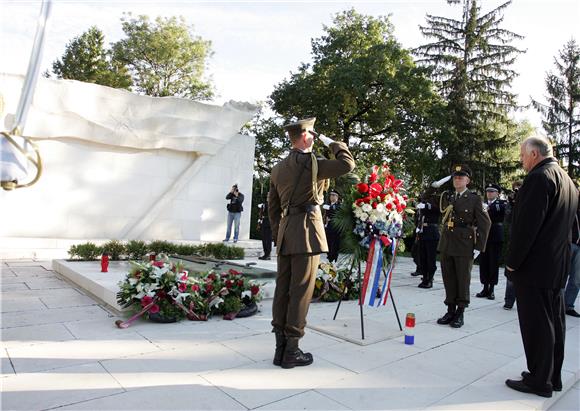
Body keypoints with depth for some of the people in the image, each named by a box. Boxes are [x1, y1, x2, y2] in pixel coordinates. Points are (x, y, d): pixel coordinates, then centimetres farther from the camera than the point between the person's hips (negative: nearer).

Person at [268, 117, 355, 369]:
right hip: (307, 231, -7)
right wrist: (331, 143, 2)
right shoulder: (310, 163, -8)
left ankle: (280, 348, 16)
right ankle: (291, 350, 5)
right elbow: (347, 164, -12)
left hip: (285, 233, 8)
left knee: (282, 289, 9)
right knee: (301, 291, -2)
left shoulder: (278, 168, 15)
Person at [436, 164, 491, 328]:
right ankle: (450, 311, 21)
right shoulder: (448, 198, 12)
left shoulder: (475, 199, -2)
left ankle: (460, 314, 16)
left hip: (464, 247, -4)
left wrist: (479, 247, -7)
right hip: (446, 246, 5)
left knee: (463, 281, 4)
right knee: (448, 280, 9)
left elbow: (485, 223, -4)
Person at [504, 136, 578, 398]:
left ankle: (539, 381, 8)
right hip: (557, 265, 10)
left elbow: (527, 224, -20)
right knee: (553, 322, 15)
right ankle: (553, 376, 26)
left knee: (536, 324, -1)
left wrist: (512, 261, -14)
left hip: (534, 266, -10)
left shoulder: (539, 177, -15)